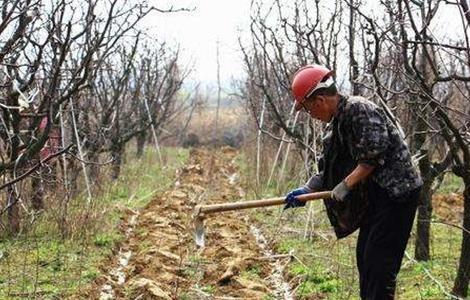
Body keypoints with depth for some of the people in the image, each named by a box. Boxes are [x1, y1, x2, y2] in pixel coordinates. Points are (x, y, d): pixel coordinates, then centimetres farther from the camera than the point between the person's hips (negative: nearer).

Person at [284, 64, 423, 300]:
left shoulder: (359, 109, -16)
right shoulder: (333, 126, 13)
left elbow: (373, 155, -24)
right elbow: (328, 169, 15)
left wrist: (346, 185, -20)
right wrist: (307, 190, 2)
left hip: (397, 193, -10)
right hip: (374, 198, 10)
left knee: (379, 262, -10)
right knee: (364, 257, 14)